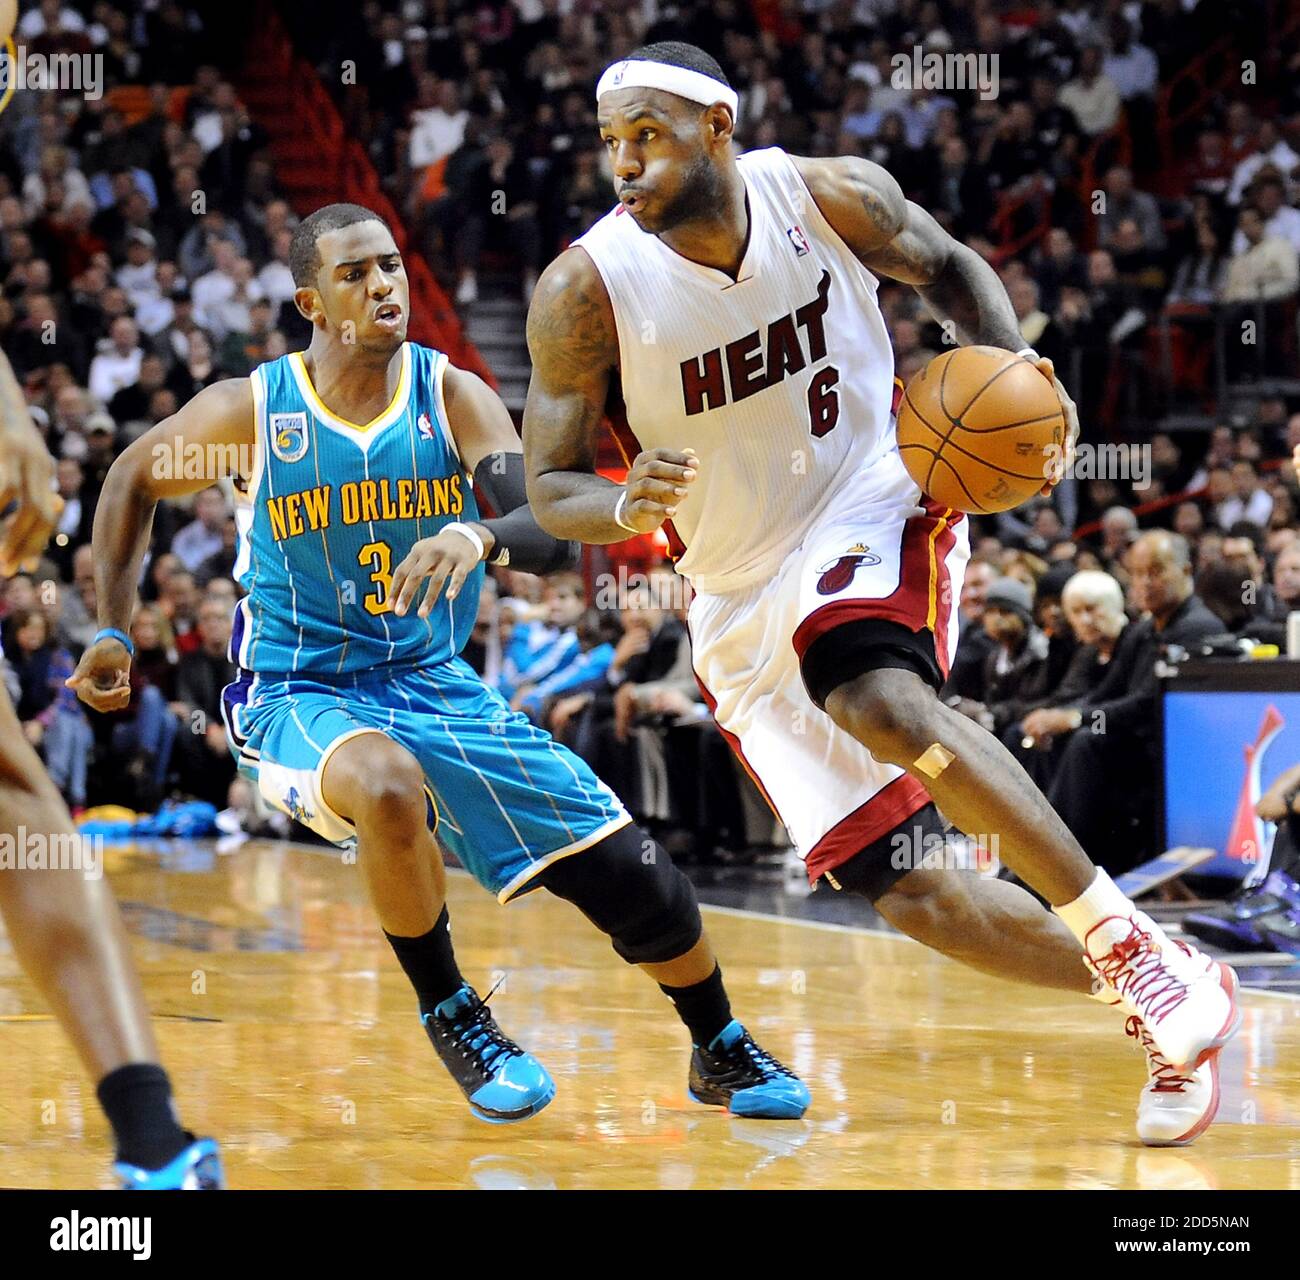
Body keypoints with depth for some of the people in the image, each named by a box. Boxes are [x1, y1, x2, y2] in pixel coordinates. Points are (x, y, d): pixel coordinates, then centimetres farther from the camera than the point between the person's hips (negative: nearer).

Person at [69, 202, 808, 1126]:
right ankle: (450, 1016, -13)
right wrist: (113, 631, 4)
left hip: (435, 686, 3)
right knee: (389, 785, -40)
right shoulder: (252, 409, -11)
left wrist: (483, 536, -42)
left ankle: (722, 1055, 25)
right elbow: (135, 480, 9)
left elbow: (555, 537, -20)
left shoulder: (453, 397, -8)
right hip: (299, 697, -3)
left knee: (625, 867, -4)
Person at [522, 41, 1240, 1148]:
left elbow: (947, 267, 9)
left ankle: (1138, 952, -28)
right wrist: (626, 507, -31)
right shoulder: (586, 289, -15)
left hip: (873, 504, -2)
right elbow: (550, 487, -7)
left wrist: (1016, 374, -10)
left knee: (881, 701, -36)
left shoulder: (832, 195, -12)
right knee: (902, 891, -5)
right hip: (744, 601, 2)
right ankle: (1162, 1016, 12)